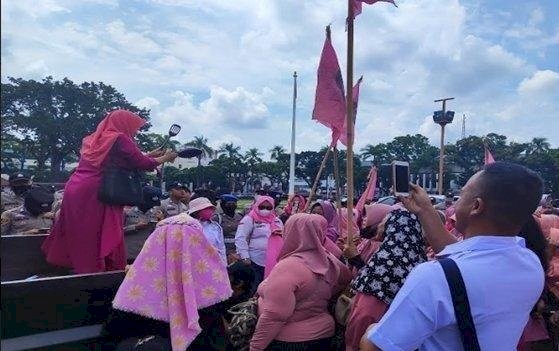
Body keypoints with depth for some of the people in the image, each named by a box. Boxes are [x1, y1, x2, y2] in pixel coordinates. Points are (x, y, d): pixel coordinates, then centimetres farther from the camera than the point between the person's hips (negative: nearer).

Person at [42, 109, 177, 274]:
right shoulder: (119, 139, -8)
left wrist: (149, 155, 28)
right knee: (102, 241, -1)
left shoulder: (95, 138, 18)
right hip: (95, 195, -9)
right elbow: (142, 164, -8)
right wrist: (165, 158, 9)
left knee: (81, 239, 14)